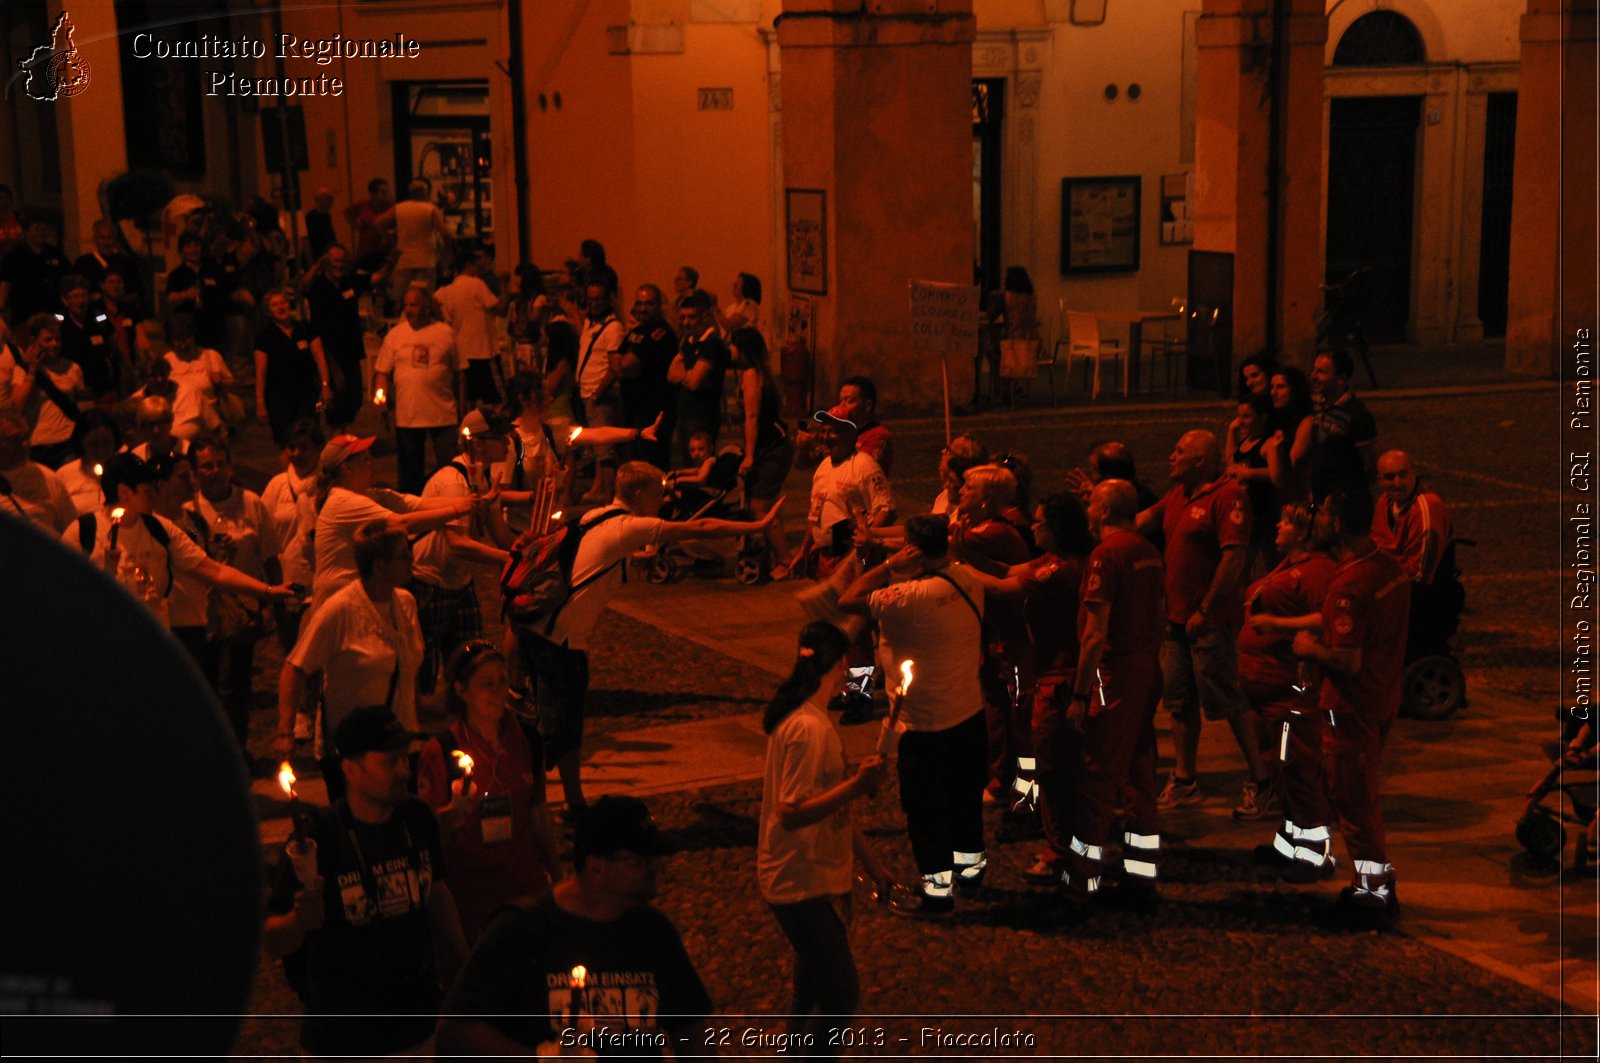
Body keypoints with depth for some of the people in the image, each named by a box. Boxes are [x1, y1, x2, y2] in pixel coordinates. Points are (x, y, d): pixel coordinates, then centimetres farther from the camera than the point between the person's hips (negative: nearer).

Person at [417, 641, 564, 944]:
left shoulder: (524, 740, 2)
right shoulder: (441, 750, -11)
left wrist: (556, 873, 18)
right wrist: (455, 812, -27)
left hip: (527, 885, 3)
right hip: (469, 894, -3)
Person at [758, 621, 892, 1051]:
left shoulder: (811, 719, 9)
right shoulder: (809, 728, -23)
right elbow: (791, 814, -28)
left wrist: (872, 863, 19)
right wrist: (856, 785, -33)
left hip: (821, 878, 10)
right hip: (801, 884, -10)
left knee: (813, 990, 18)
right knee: (841, 994, -6)